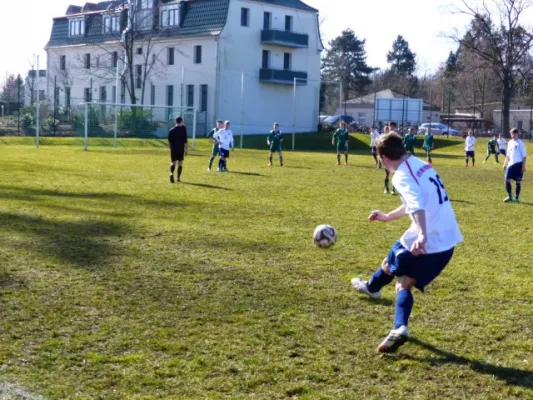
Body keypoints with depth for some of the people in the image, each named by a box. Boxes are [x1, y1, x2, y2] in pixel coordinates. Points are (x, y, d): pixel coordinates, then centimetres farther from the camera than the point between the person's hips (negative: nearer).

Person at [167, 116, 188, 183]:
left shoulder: (171, 130, 3)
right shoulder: (183, 129, -5)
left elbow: (169, 141, 9)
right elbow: (185, 141, -7)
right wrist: (186, 150, -1)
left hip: (173, 149, 2)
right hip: (181, 149, -2)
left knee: (173, 162, 5)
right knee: (180, 163, 9)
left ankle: (171, 173, -23)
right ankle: (178, 178, 9)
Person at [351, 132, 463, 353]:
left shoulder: (402, 177, -13)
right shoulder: (423, 166, 14)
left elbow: (417, 206, -33)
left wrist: (422, 235, -49)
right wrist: (388, 216, 41)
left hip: (426, 241, -7)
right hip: (447, 242, 8)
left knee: (389, 265, 21)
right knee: (404, 284, 10)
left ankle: (371, 287, 49)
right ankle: (399, 328, -8)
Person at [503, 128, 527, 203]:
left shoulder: (520, 143, -5)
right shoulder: (510, 142, 13)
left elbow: (524, 155, -6)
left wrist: (523, 166, -13)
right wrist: (505, 164, 14)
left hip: (518, 164, -6)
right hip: (511, 164, 6)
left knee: (518, 181, -1)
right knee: (507, 179, -1)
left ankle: (517, 198, 7)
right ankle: (509, 196, 10)